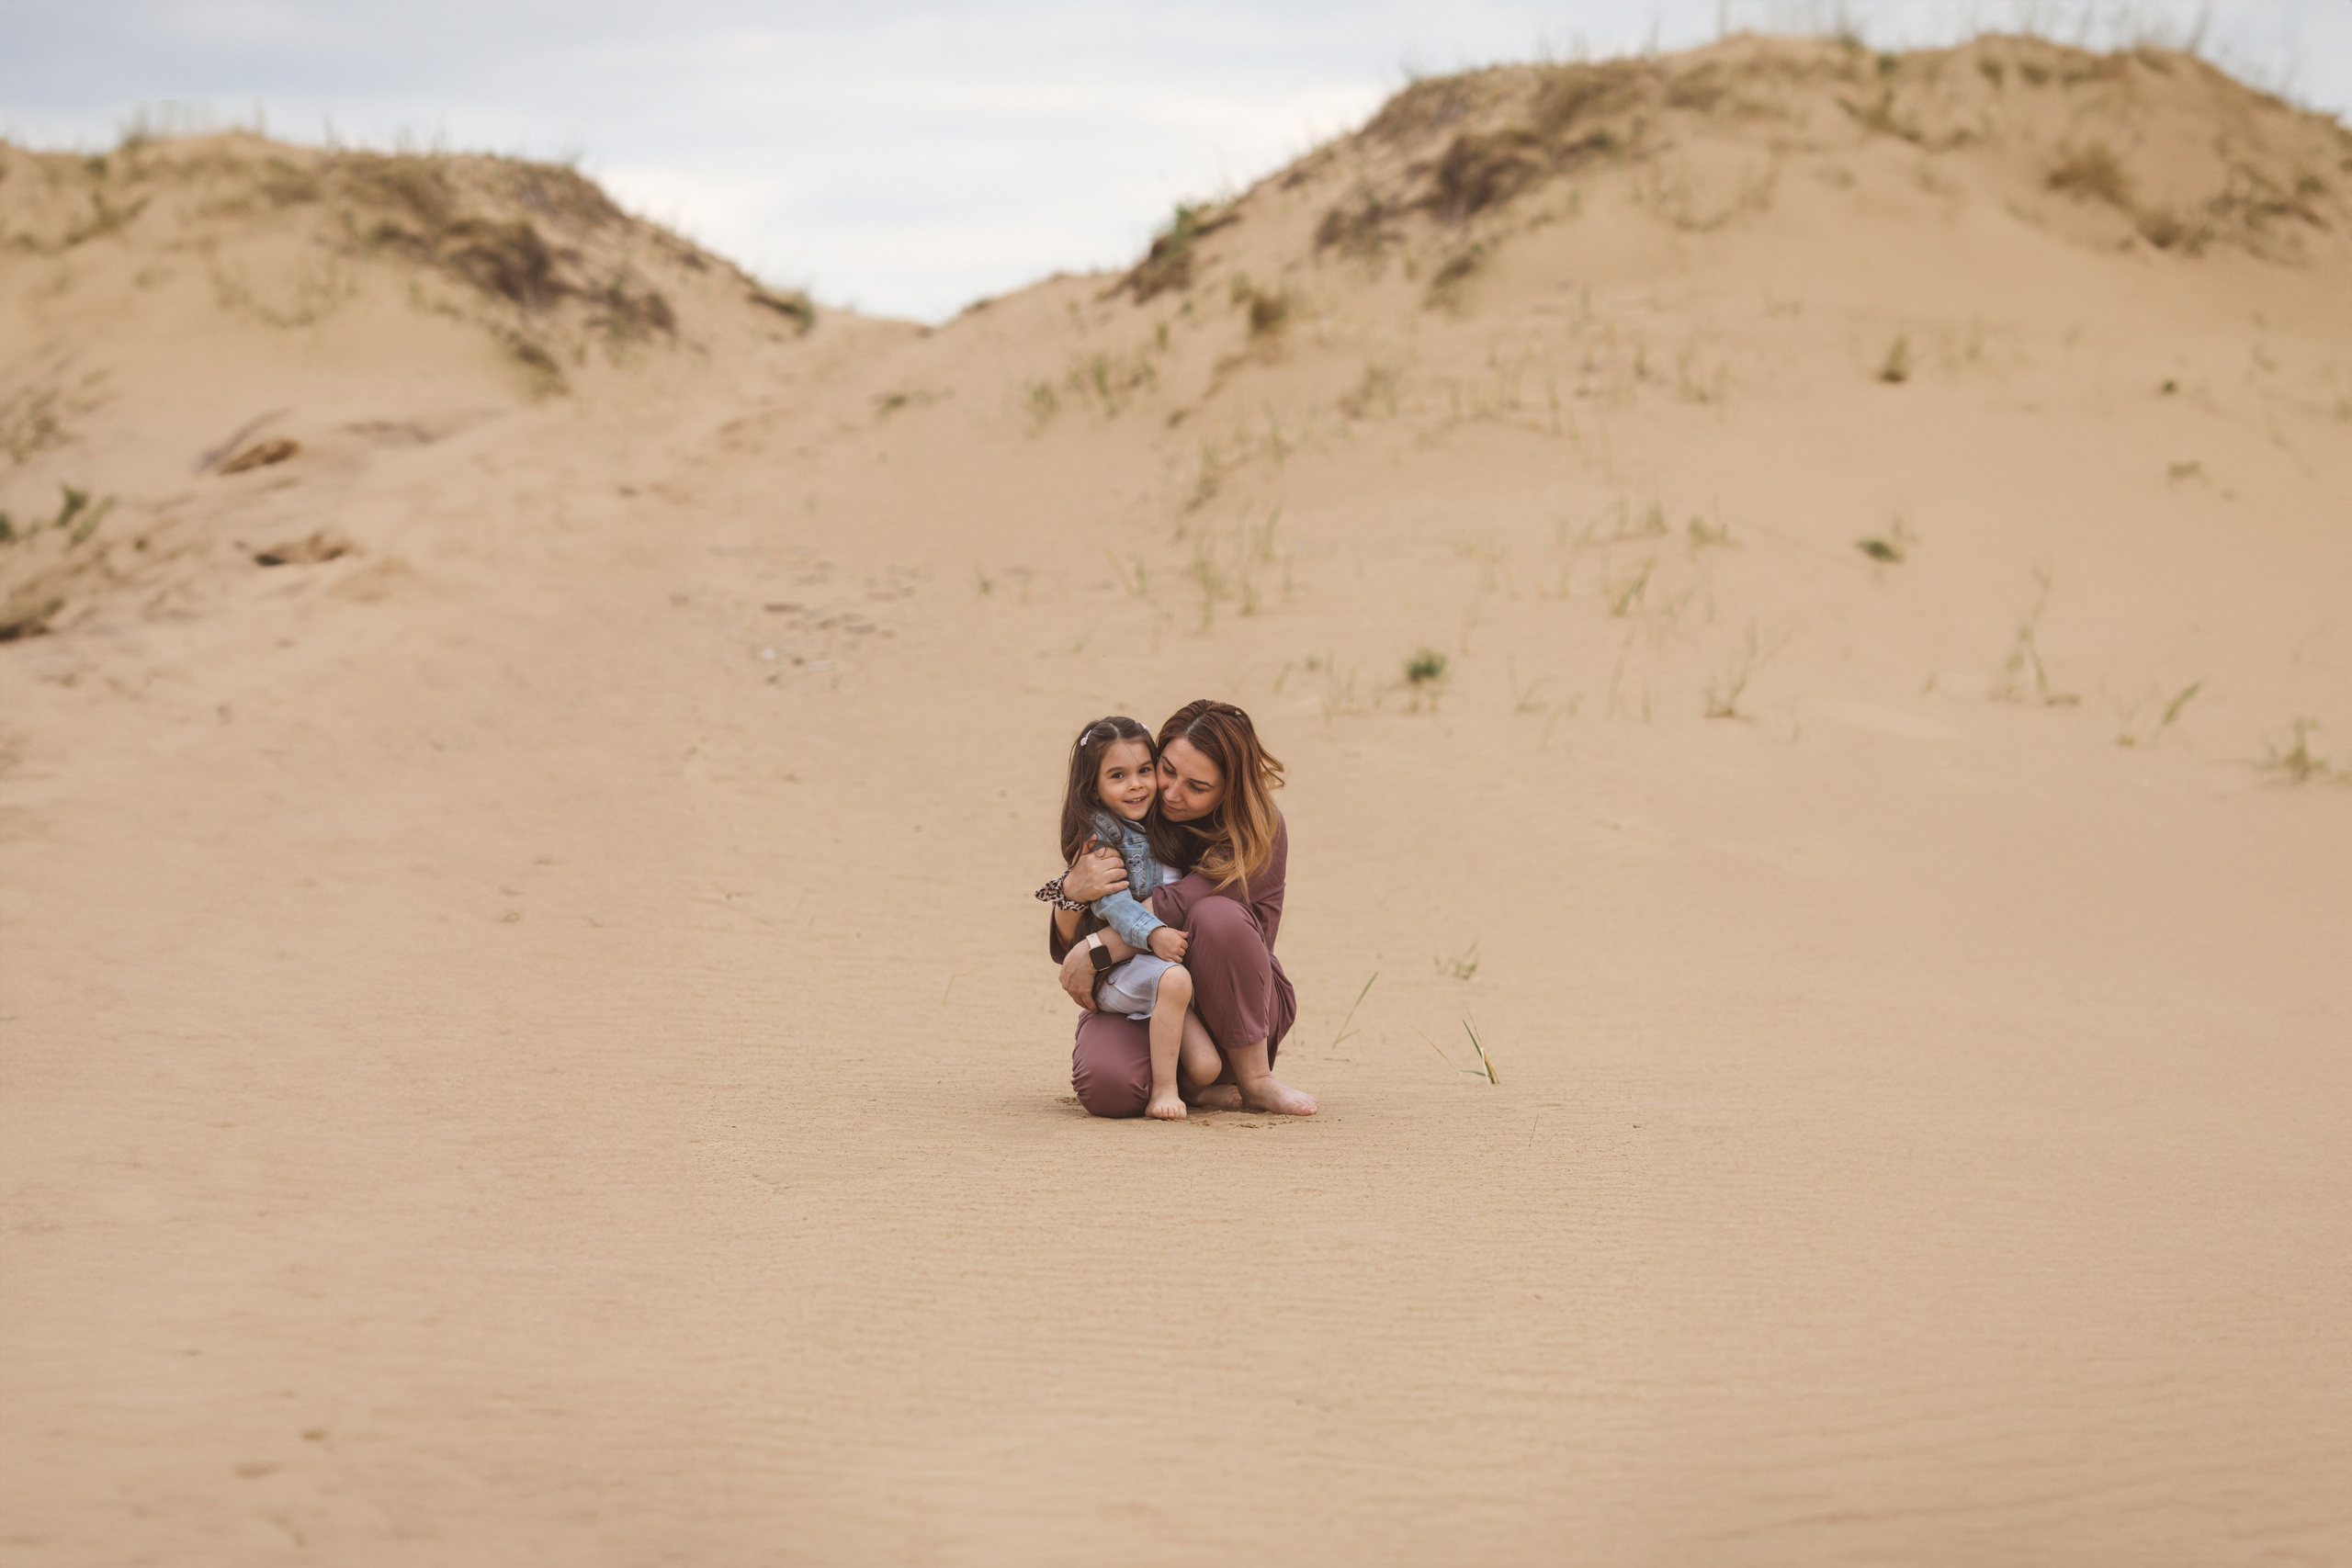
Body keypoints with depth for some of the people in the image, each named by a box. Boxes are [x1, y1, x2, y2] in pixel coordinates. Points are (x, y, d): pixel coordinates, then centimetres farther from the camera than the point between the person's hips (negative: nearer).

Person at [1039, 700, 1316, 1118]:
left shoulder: (1261, 832, -10)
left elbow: (1181, 907, -24)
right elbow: (1063, 948, -5)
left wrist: (1094, 951, -24)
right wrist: (1071, 892, -26)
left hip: (1239, 1011, -1)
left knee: (1217, 915, -32)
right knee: (1106, 1086, -33)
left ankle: (1254, 1079, -16)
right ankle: (1192, 1084, 1)